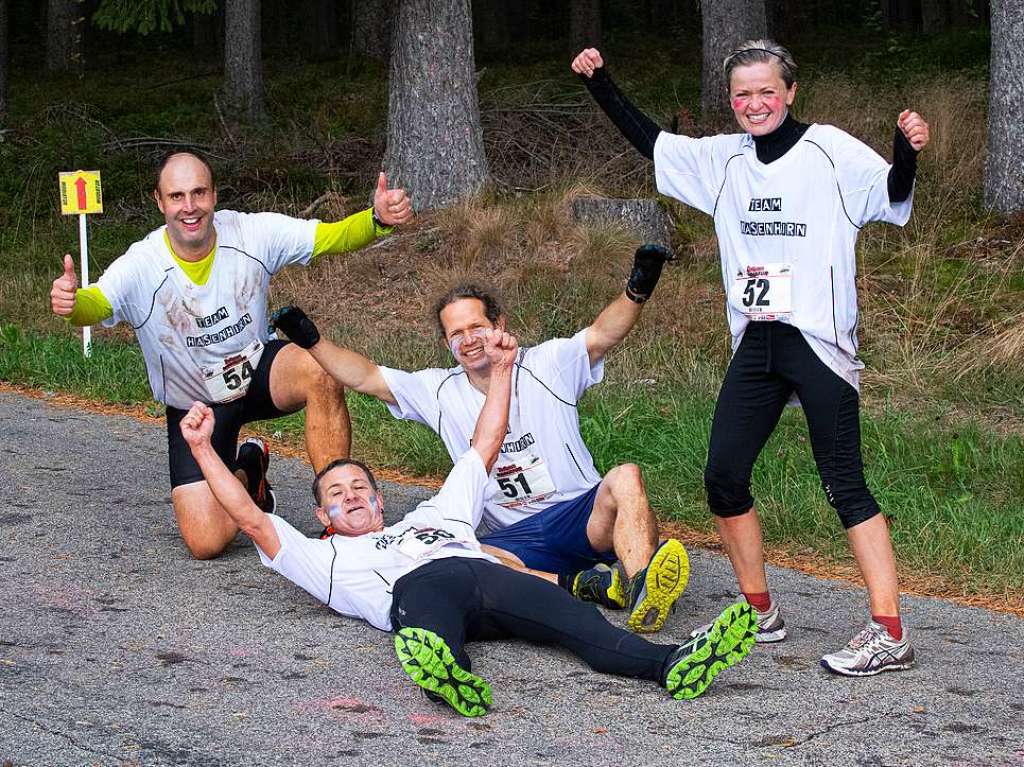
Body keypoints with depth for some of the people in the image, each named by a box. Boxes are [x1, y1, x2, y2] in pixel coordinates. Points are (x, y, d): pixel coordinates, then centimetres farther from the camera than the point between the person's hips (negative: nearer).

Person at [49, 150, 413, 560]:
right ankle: (247, 474, 25)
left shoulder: (252, 233, -16)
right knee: (206, 544, -12)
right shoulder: (141, 267, -24)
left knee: (320, 371, -36)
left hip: (257, 368, 1)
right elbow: (94, 304, -41)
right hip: (194, 405, -1)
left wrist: (379, 218, -39)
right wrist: (70, 303, -66)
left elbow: (333, 236, -17)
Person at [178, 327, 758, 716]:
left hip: (483, 568, 3)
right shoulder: (325, 556, 37)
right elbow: (249, 516, 33)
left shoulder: (437, 515, 45)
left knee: (575, 618, -28)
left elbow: (485, 448, 48)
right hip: (417, 587, -3)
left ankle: (672, 665, -54)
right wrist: (203, 447, 36)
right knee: (432, 624, -43)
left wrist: (501, 369, 48)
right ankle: (453, 679, -78)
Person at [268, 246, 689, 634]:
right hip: (518, 537, 1)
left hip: (583, 513, -1)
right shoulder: (440, 391, 13)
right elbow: (366, 377, 12)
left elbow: (602, 335, -11)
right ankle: (591, 583, -42)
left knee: (625, 478, -34)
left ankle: (640, 590, -56)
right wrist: (311, 340, 1)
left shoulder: (546, 364, 4)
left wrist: (636, 291, -29)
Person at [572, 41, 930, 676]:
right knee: (723, 478, 4)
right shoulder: (724, 159, 10)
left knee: (845, 484, -10)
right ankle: (761, 612, 19)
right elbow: (649, 141, 19)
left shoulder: (831, 149, -6)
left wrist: (908, 152, -36)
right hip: (756, 344, 6)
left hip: (819, 341, -6)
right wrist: (600, 84, 13)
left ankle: (890, 634, -9)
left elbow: (892, 193, -17)